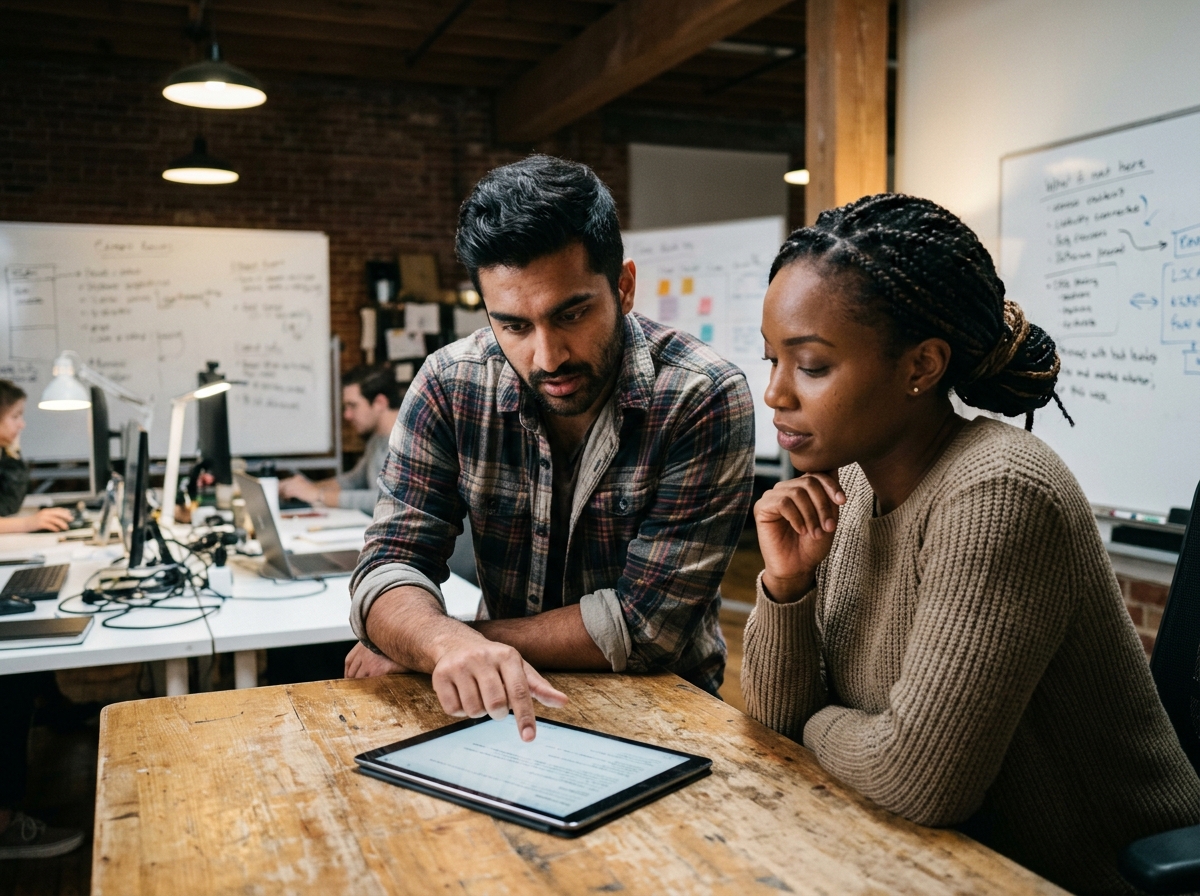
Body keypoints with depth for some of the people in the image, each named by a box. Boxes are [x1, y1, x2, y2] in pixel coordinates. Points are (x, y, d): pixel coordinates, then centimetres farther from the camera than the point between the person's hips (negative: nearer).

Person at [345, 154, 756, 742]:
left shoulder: (705, 401, -18)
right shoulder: (449, 387, -8)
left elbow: (644, 626, -19)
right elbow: (390, 566, -10)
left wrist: (416, 645, -16)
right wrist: (452, 644, -34)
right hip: (509, 706, 3)